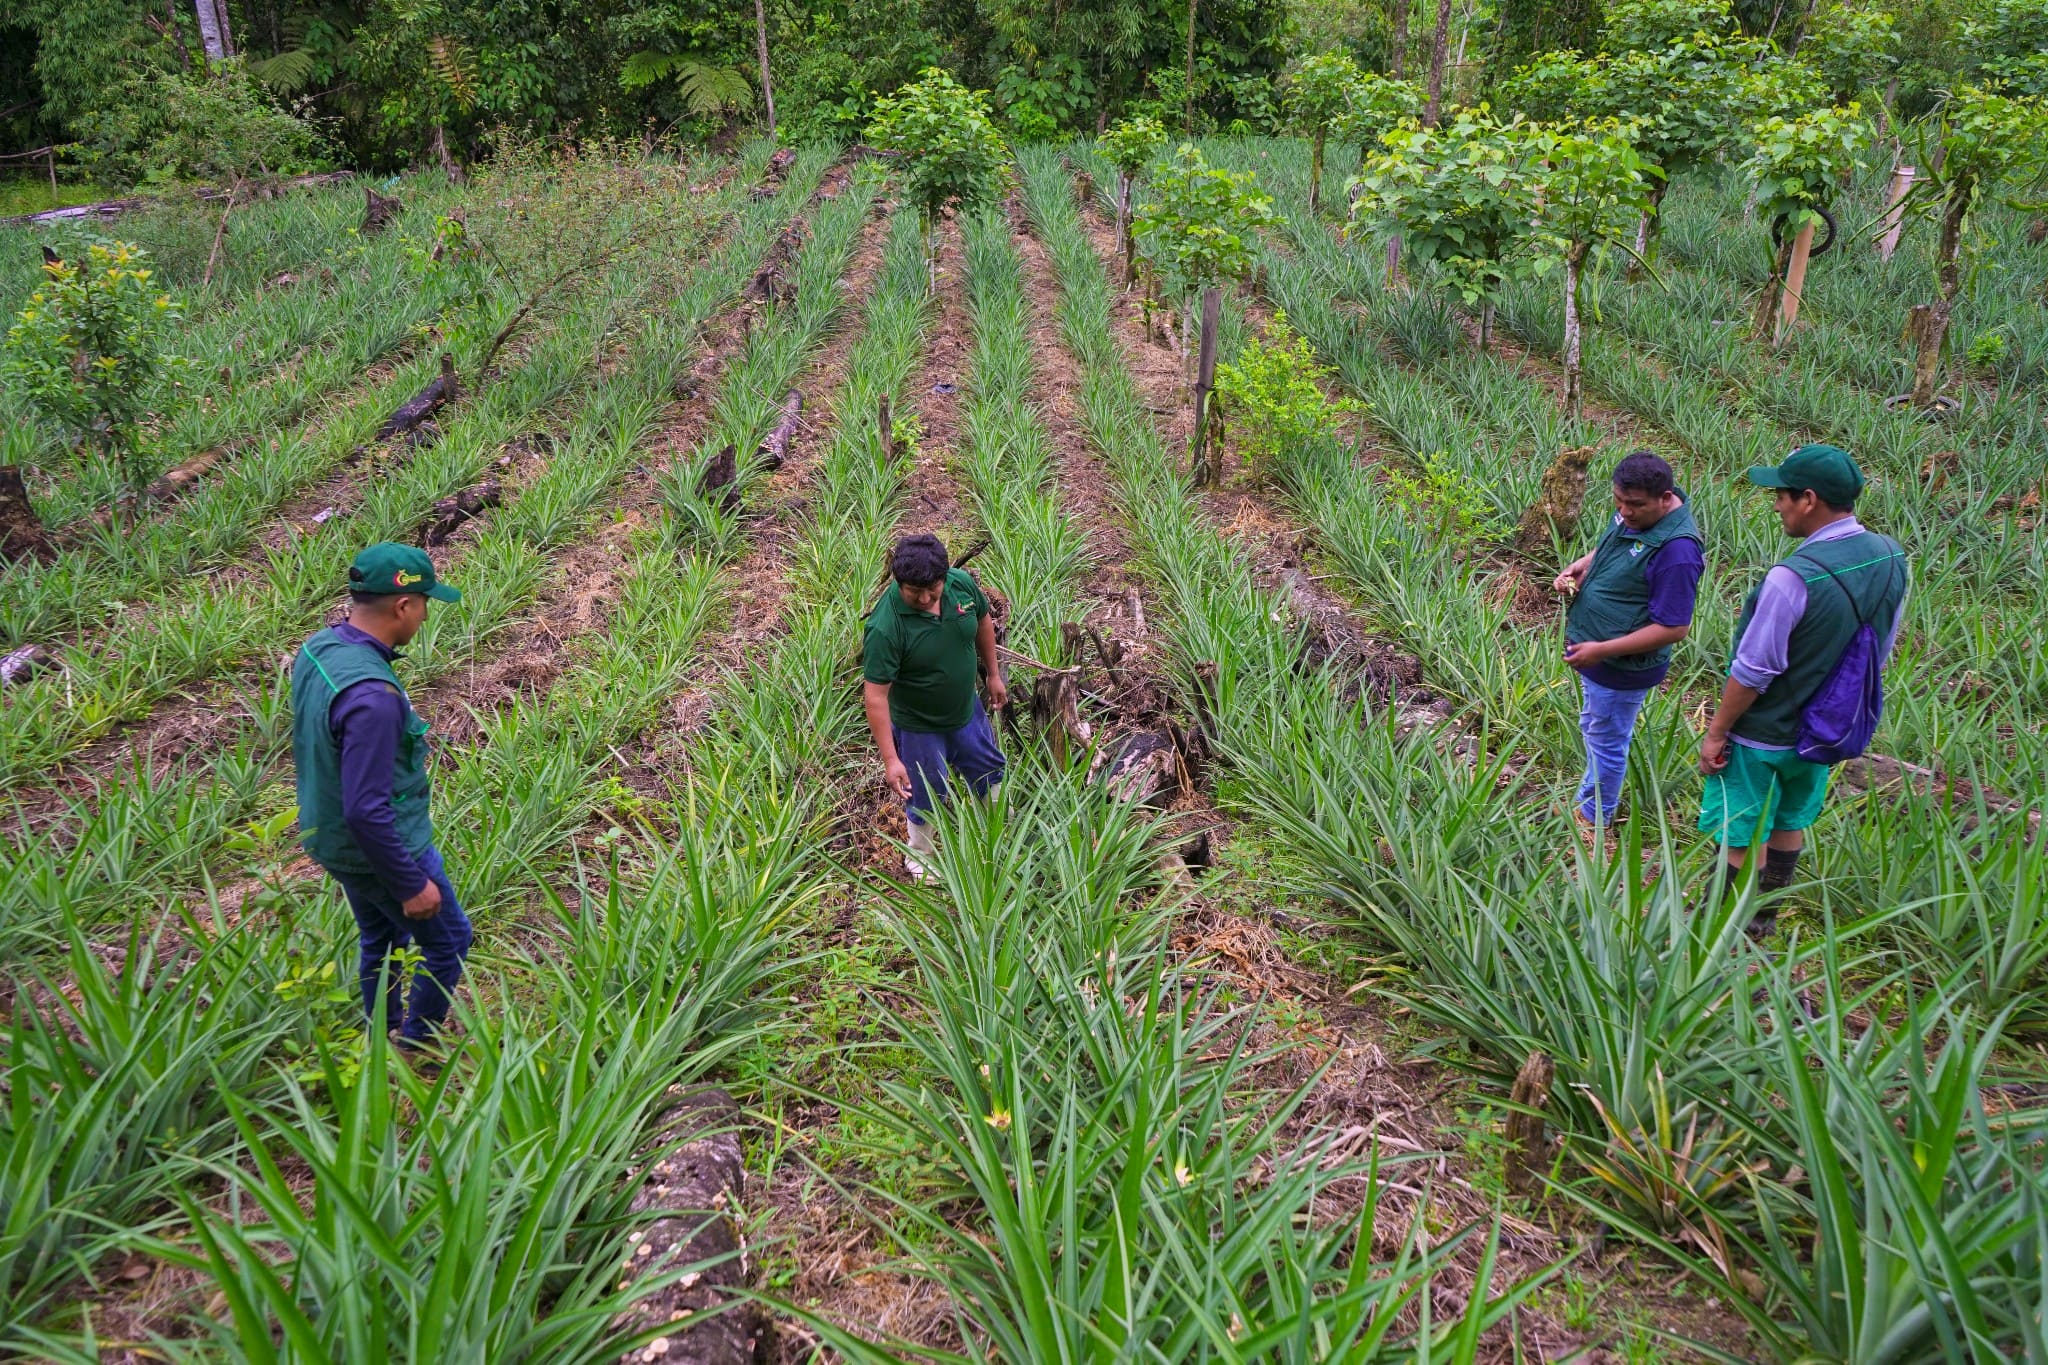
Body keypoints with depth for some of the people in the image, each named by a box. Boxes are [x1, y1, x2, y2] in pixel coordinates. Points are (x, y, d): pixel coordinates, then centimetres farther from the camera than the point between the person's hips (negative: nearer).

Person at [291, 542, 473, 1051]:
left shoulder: (317, 649, -7)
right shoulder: (371, 696, -35)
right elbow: (366, 812, -32)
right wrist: (412, 884, -21)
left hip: (331, 836, 9)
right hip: (383, 844, -9)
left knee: (381, 940, 27)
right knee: (448, 942, 15)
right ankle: (416, 1047, 32)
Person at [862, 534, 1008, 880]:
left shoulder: (962, 583, -20)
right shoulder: (885, 627, -36)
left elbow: (983, 623, 2)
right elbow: (875, 695, -31)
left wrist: (993, 674, 12)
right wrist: (890, 759, -31)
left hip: (966, 710, 5)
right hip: (919, 726, -5)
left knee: (990, 772, 26)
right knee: (926, 797, 16)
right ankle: (919, 858, 45)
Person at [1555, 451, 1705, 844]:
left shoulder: (1676, 550, -31)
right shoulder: (1632, 513, -4)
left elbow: (1673, 628, -28)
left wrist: (1602, 650, -27)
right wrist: (1582, 564, -1)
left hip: (1622, 667, -9)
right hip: (1594, 652, 9)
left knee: (1607, 744, 11)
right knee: (1593, 730, 26)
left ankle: (1594, 821, 32)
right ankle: (1591, 801, 46)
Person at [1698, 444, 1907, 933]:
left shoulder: (1795, 577, -31)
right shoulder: (1891, 558, -7)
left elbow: (1752, 672, -24)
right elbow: (1879, 653, 7)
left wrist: (1716, 731, -11)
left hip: (1764, 736, -8)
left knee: (1738, 838, 8)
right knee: (1789, 826, 23)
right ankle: (1762, 918, 40)